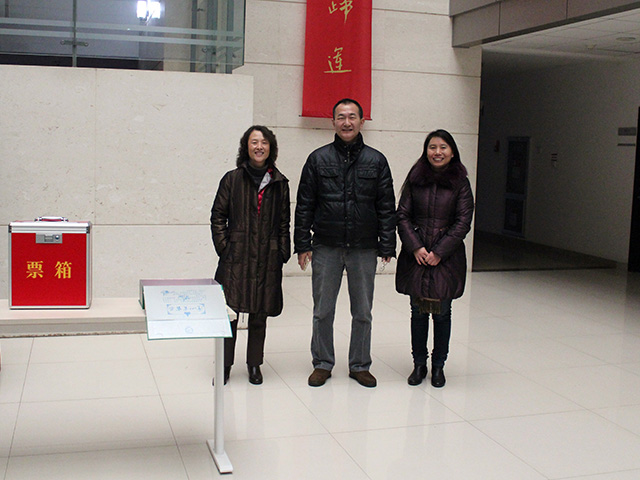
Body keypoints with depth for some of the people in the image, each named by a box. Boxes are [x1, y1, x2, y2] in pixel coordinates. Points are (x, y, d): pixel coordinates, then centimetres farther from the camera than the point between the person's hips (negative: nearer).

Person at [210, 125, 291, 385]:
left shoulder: (280, 183, 9)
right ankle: (225, 365, 14)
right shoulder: (232, 179, 4)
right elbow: (218, 216, 4)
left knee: (260, 315, 9)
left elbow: (284, 221, 12)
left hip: (268, 259, 2)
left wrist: (283, 252, 4)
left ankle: (254, 364, 24)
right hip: (236, 258, -2)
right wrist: (223, 248, -4)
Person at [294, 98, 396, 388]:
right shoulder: (318, 159, 3)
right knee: (323, 312, 8)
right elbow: (304, 206, 3)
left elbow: (387, 208, 4)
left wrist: (387, 247, -1)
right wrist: (303, 244, -3)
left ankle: (359, 365, 24)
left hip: (364, 250, 1)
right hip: (326, 248, 0)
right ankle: (322, 363, 23)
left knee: (362, 312, 10)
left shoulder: (376, 161, 4)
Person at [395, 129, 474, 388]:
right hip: (416, 256, 1)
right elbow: (402, 216, 2)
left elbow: (463, 222, -4)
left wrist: (439, 252, -11)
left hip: (447, 257, -1)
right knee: (418, 311, 8)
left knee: (442, 312, 6)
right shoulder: (415, 179, 4)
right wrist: (415, 247, -10)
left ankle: (438, 366, 21)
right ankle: (419, 364, 22)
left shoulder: (460, 182, -1)